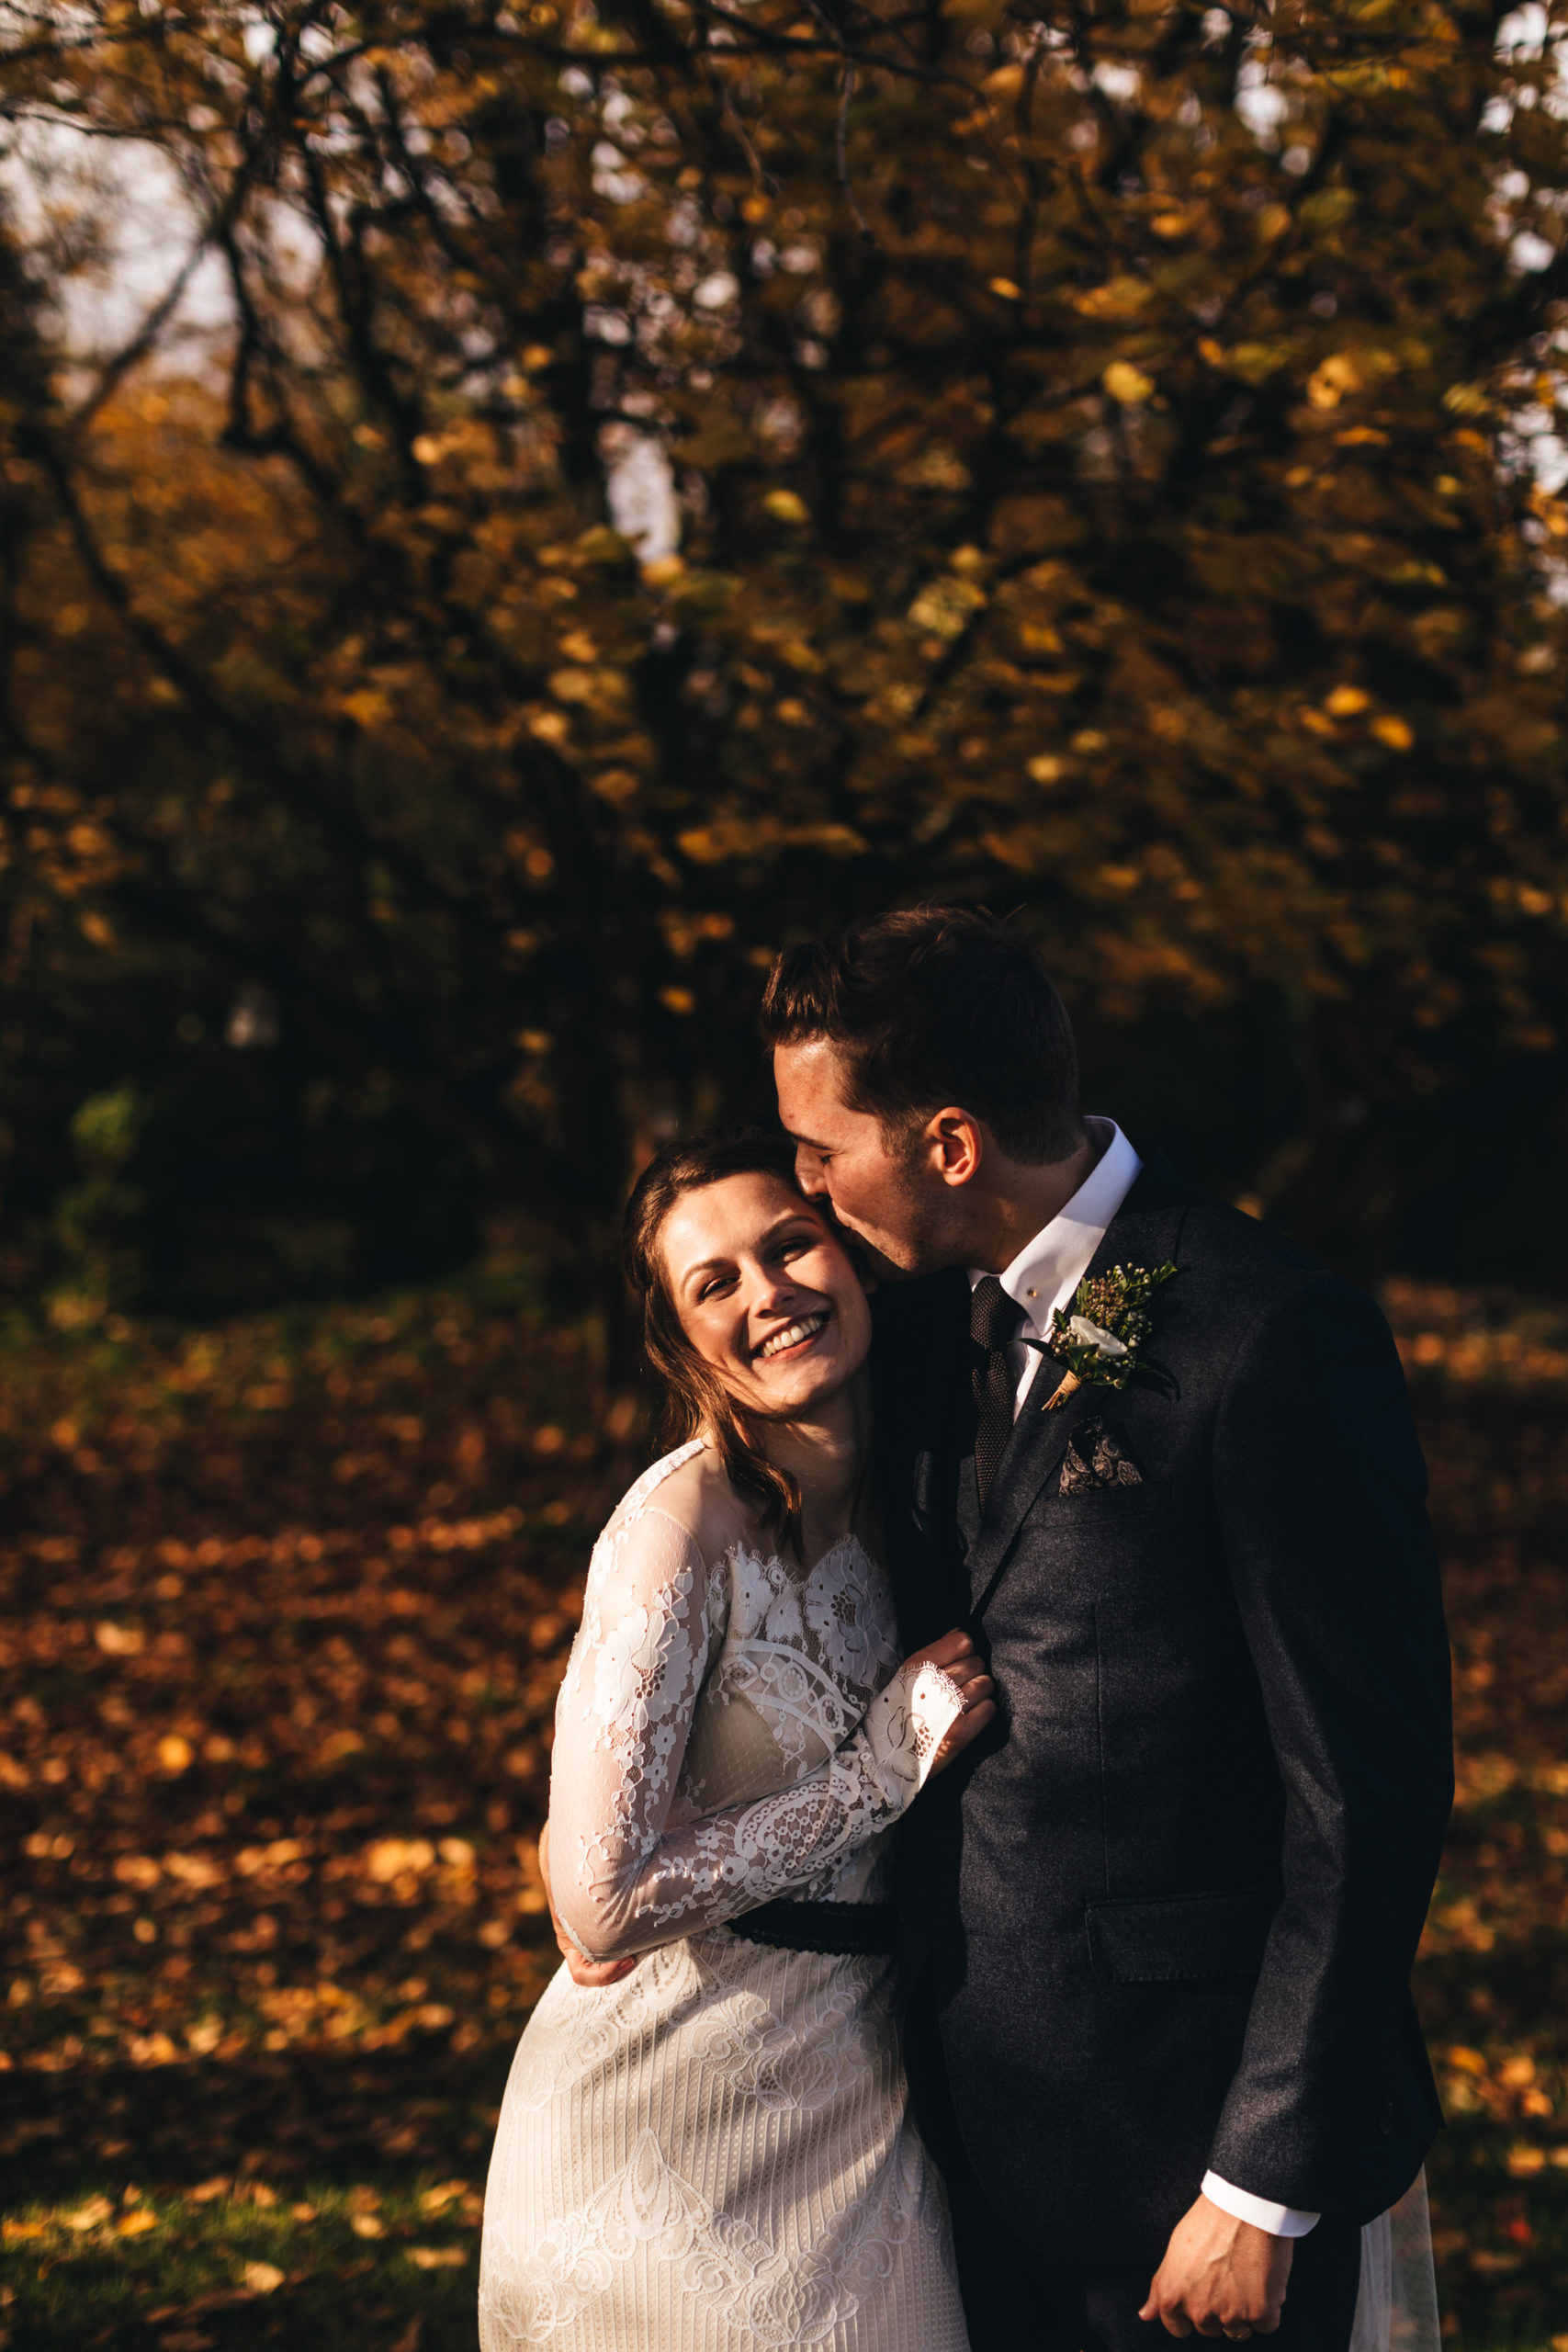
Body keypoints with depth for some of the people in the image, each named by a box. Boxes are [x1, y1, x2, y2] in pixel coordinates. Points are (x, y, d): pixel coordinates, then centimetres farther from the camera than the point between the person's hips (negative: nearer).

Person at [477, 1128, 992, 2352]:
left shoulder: (889, 1501, 3)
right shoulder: (684, 1524, -19)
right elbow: (602, 1904, -23)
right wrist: (884, 1770, -18)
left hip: (851, 2095, 7)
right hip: (682, 2134, -7)